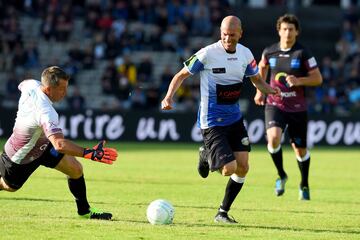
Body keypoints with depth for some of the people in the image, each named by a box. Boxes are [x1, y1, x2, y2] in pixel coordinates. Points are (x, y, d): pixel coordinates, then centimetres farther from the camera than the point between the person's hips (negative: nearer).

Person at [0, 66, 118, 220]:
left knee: (76, 169, 0)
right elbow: (59, 144, -55)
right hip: (20, 158, -8)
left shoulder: (31, 85, -19)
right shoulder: (46, 113, -43)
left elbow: (21, 85, 10)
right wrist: (90, 154, -61)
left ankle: (84, 211, 16)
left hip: (42, 144, 8)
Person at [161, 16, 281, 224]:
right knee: (229, 169, -16)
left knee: (243, 168, 1)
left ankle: (223, 213, 18)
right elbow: (182, 75, -6)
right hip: (212, 122, -6)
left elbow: (256, 79, 15)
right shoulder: (208, 54, -15)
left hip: (235, 119, 6)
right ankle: (206, 155, 19)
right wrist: (169, 97, -23)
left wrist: (269, 89, -7)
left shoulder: (245, 54, 1)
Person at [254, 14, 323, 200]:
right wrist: (260, 90, 18)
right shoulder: (269, 52, 1)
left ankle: (304, 185, 34)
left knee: (300, 149, 9)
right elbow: (262, 68, 24)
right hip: (274, 105, 1)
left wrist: (299, 80, -22)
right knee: (273, 137, -25)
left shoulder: (303, 54, -8)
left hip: (297, 108, -1)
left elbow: (318, 78, -6)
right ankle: (281, 176, -1)